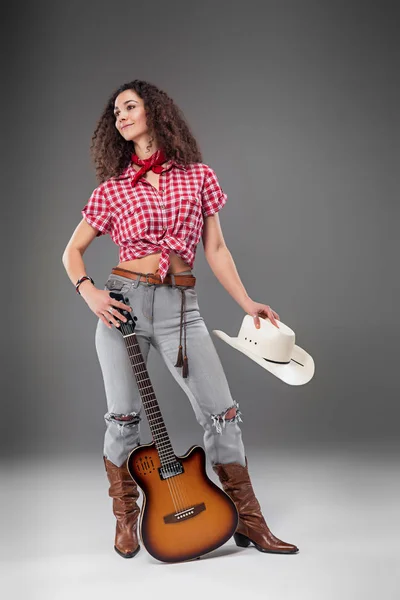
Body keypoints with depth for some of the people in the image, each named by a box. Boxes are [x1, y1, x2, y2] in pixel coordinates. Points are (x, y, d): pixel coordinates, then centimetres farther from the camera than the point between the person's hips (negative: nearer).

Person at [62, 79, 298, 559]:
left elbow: (215, 249, 11)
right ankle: (126, 522, 24)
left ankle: (248, 522, 10)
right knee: (124, 417, 2)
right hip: (123, 303, 0)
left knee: (221, 412, -4)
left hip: (179, 306, 0)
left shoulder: (198, 176, 9)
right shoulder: (113, 188, 7)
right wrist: (88, 292, -6)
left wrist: (247, 302, 5)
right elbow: (72, 252, 13)